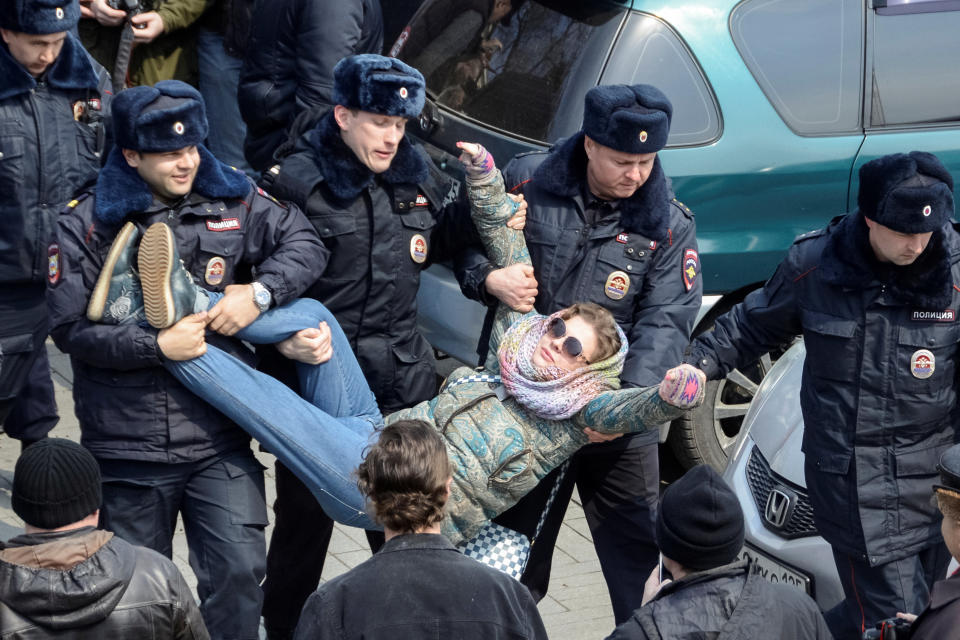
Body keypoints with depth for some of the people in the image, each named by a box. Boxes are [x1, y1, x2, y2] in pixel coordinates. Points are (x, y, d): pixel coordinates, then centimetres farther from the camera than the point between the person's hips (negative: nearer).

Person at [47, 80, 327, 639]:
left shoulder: (230, 200, 2)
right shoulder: (88, 225, -6)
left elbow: (303, 242, 3)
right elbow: (71, 327, -9)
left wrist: (261, 292, -13)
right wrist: (156, 347, -16)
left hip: (220, 443, 1)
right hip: (128, 450, -1)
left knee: (239, 574, -6)